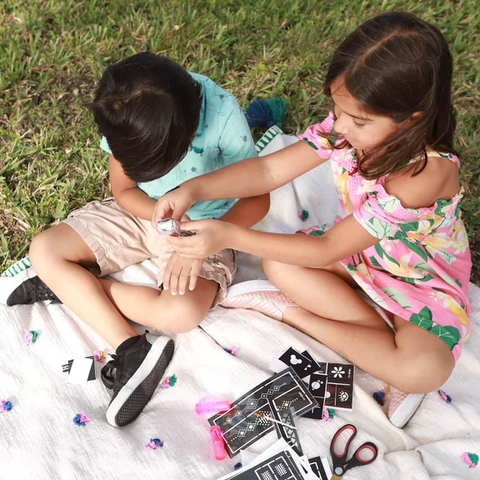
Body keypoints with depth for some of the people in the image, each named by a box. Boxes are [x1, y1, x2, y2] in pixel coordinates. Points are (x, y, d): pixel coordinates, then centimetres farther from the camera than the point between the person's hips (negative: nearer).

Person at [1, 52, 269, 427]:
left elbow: (257, 198, -20)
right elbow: (123, 190, -5)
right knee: (43, 250, -12)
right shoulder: (124, 111, -18)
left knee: (181, 313, -32)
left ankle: (68, 286, -9)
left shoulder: (223, 113, -28)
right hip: (140, 213, 4)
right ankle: (131, 352, -19)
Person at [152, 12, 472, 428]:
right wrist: (193, 190, -30)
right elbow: (271, 170, -15)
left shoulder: (427, 172, -36)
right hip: (360, 257, 6)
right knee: (278, 265, -20)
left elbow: (327, 250, -32)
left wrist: (230, 236, -34)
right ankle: (391, 342, -10)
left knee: (425, 370, -33)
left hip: (424, 284, -5)